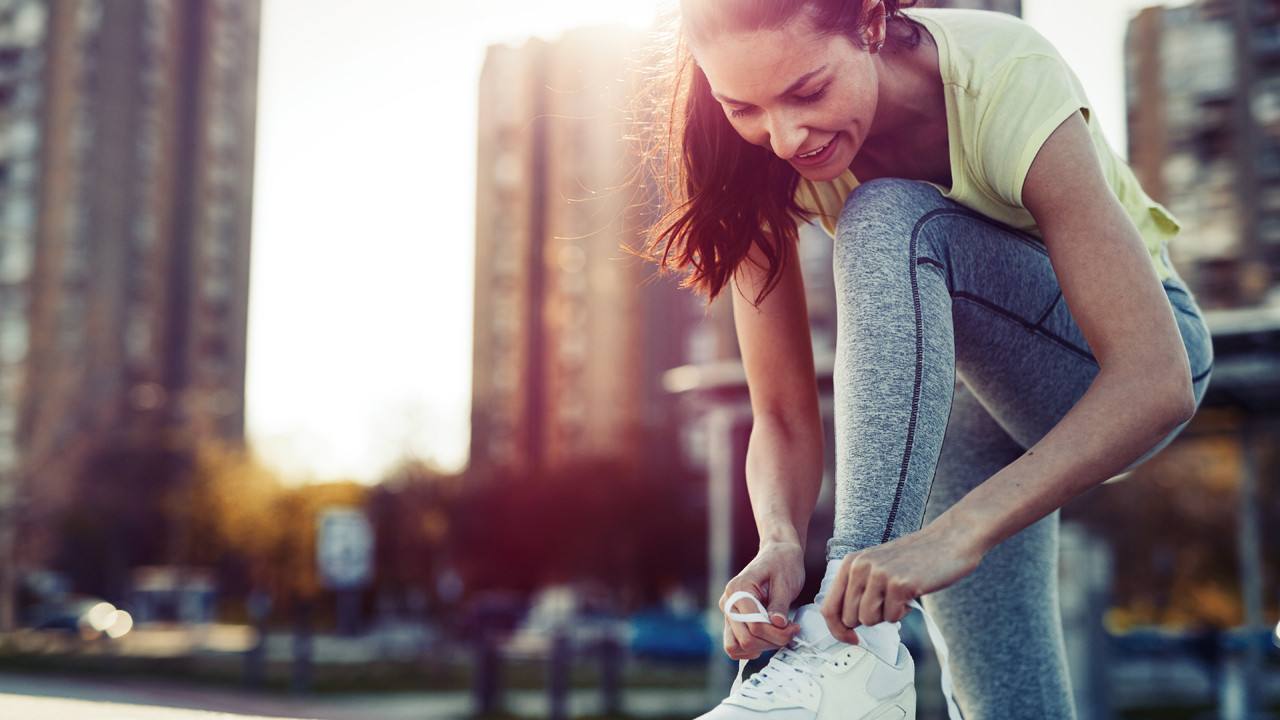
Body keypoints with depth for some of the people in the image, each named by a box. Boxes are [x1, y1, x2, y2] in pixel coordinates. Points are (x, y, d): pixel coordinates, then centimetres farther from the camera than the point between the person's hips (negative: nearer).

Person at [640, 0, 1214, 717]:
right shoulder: (764, 158, -20)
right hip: (965, 386, 4)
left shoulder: (1006, 80, -32)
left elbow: (1158, 380, -39)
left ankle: (854, 643, -35)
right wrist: (781, 541, -38)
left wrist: (954, 534, -49)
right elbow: (784, 415, -16)